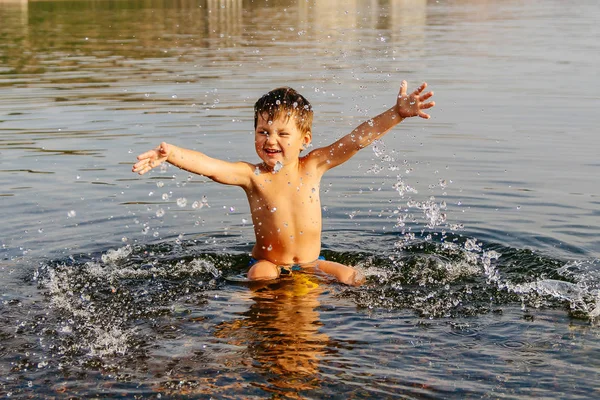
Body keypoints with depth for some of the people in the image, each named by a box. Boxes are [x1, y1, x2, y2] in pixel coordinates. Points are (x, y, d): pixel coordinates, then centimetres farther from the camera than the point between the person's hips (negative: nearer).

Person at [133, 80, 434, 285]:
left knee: (350, 276, -13)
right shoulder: (252, 175, -11)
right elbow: (208, 166, -27)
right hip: (267, 261, -3)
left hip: (311, 261, 3)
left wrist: (397, 114, -12)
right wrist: (171, 154, -44)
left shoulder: (313, 166, -4)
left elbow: (357, 139, -7)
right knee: (260, 276, -32)